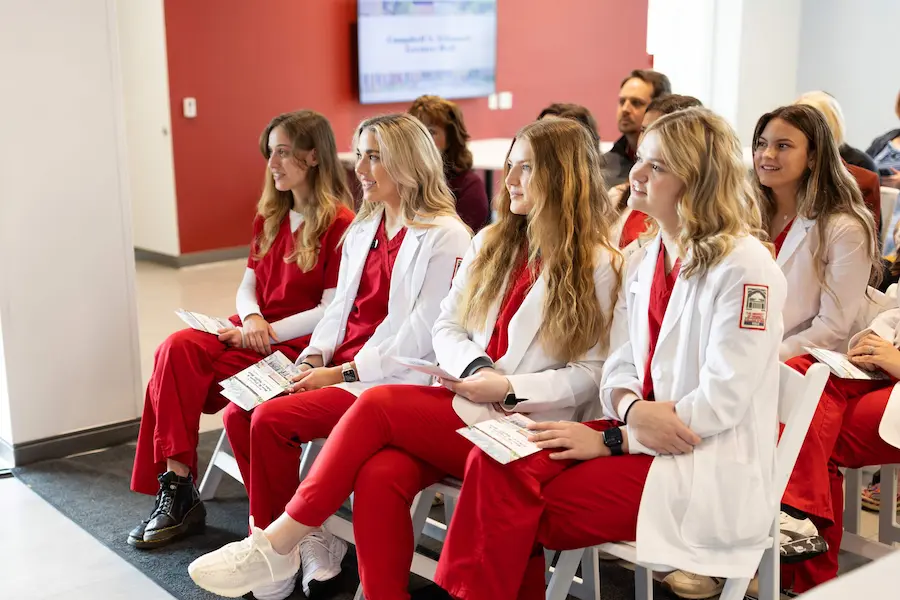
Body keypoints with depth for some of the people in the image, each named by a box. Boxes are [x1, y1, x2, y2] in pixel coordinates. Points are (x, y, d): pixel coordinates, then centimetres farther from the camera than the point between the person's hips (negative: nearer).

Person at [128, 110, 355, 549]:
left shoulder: (340, 224, -9)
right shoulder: (269, 216, 16)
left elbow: (332, 311, -13)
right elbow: (248, 285, 16)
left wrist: (268, 331, -16)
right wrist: (251, 318, -7)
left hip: (298, 345, -7)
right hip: (255, 331, 7)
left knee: (177, 369, -22)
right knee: (177, 347, -23)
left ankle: (177, 491, -9)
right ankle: (174, 489, -23)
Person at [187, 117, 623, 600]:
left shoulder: (599, 266, -1)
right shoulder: (491, 243, 16)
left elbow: (592, 372, -5)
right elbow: (446, 326, 12)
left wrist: (508, 390, -15)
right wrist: (476, 367, -9)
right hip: (458, 403, 5)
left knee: (378, 405, -23)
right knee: (380, 476, -27)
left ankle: (275, 546, -13)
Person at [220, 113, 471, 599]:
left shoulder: (445, 237, -10)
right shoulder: (362, 230, 17)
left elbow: (422, 335, -15)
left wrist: (343, 372, -16)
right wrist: (311, 359, -1)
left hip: (395, 380, -8)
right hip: (339, 368, 8)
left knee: (271, 420, -23)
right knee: (238, 414, -11)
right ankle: (310, 538, -2)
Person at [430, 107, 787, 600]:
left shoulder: (745, 266, -12)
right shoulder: (642, 263, 12)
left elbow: (722, 400, -17)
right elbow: (620, 367, 10)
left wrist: (611, 440, -17)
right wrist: (632, 411, -14)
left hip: (710, 467, -6)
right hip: (640, 434, 7)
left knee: (516, 508, -19)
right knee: (497, 462, -17)